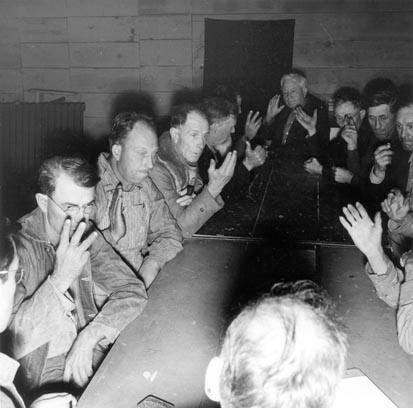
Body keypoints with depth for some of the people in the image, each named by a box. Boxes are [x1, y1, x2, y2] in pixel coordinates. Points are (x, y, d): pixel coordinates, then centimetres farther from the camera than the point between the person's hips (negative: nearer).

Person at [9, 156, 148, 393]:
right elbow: (14, 340, -22)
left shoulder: (86, 236, 2)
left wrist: (88, 337, -16)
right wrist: (60, 279, -32)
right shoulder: (14, 245, -15)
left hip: (94, 361, 6)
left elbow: (133, 291, -3)